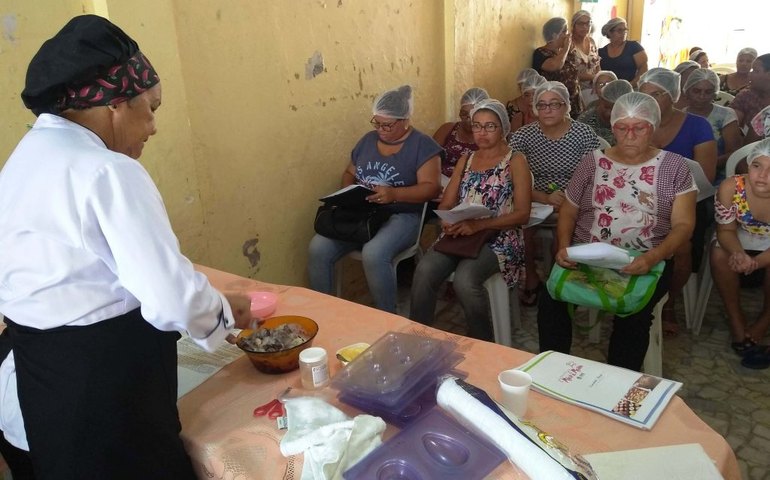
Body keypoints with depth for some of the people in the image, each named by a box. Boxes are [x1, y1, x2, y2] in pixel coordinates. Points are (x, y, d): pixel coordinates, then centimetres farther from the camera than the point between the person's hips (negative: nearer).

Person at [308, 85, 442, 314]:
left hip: (401, 215, -5)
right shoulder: (368, 140, 12)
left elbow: (430, 187, -13)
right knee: (318, 248, -18)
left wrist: (394, 194, -28)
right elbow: (349, 173, 22)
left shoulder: (422, 145, -4)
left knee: (373, 253, -36)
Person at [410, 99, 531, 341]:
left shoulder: (515, 161, 2)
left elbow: (522, 214, -7)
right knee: (424, 271, -26)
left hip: (497, 238, -4)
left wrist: (479, 224, -19)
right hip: (459, 235, 4)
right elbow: (446, 204, 13)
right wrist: (447, 221, -12)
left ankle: (483, 344, -9)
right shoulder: (466, 160, 18)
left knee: (464, 280, -33)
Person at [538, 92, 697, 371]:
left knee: (632, 313, -30)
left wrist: (654, 257, -21)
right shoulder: (592, 161, 11)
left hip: (644, 263, -1)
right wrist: (563, 247, -8)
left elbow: (683, 224, -1)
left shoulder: (673, 167, 5)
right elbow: (568, 212, 12)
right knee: (551, 300, -24)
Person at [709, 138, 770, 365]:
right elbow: (726, 230, -16)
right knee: (720, 255, -29)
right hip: (740, 239, 2)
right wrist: (739, 254, -37)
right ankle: (735, 317, -5)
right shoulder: (731, 187, -29)